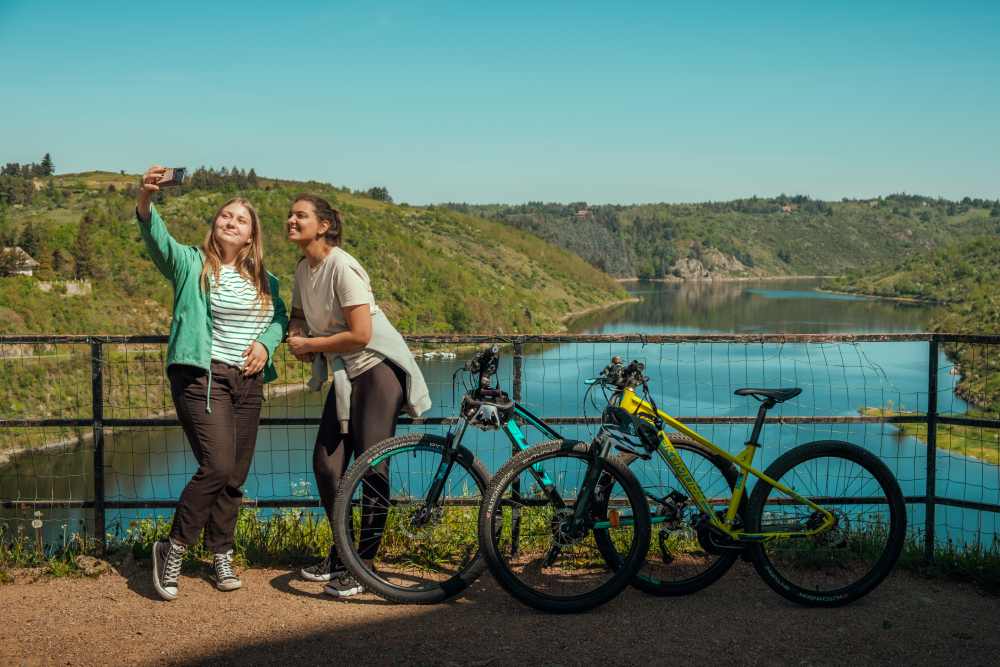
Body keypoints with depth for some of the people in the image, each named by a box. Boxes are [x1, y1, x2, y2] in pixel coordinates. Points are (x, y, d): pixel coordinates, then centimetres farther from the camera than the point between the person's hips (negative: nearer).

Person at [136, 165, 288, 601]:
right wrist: (145, 201, -40)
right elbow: (159, 241, -20)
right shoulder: (191, 264, -2)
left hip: (248, 382, 5)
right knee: (217, 468, -18)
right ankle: (173, 549, 1)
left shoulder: (263, 280, 14)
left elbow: (280, 318, 18)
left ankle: (221, 556, 23)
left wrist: (265, 343, -5)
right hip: (202, 378, -5)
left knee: (235, 476, 8)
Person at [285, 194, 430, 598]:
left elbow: (360, 335, -22)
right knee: (326, 464, 7)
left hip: (378, 369, -9)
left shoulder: (342, 267, -19)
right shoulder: (304, 269, 6)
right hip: (345, 374, 9)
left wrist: (309, 345, -11)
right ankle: (340, 555, 23)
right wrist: (299, 341, 1)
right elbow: (299, 316, 24)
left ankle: (364, 565, 3)